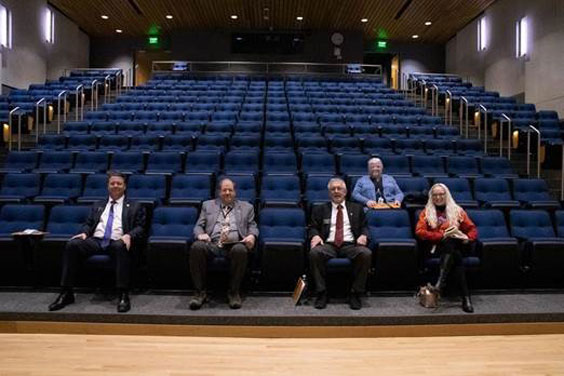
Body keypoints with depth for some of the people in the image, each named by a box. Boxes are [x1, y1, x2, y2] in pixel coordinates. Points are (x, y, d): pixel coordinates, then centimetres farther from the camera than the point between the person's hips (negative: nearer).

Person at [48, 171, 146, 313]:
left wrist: (129, 235, -15)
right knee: (71, 245, -25)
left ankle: (123, 295, -36)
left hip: (117, 242, -3)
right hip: (95, 241, 4)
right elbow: (88, 224, 21)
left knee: (120, 247, -39)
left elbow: (140, 228, 6)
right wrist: (84, 232, -3)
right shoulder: (98, 206, 28)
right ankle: (66, 293, -19)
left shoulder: (134, 207, 17)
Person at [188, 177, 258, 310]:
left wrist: (252, 236, -9)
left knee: (240, 250, -37)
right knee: (197, 247, -32)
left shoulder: (246, 207, 22)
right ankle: (200, 292, -19)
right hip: (212, 244, 1)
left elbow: (252, 226, 16)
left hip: (235, 244, -1)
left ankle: (234, 292, -20)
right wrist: (200, 234, -6)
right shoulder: (208, 205, 24)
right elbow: (198, 226, 18)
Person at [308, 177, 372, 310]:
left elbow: (364, 226, 17)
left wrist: (363, 235, -7)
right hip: (328, 245, 0)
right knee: (314, 252, -34)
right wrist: (315, 235, -10)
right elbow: (313, 228, 13)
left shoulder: (356, 208, 22)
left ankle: (355, 293, -18)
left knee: (366, 253, -32)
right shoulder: (320, 209, 19)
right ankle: (321, 293, -19)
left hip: (350, 245, 1)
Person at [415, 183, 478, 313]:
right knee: (456, 255, -34)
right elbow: (419, 231, -1)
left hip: (455, 245, 1)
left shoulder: (457, 210, 18)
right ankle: (466, 297, -41)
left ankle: (441, 281, -47)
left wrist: (467, 238, -9)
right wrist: (442, 235, -12)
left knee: (450, 242, -36)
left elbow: (472, 229, 15)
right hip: (437, 245, -1)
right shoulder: (426, 212, 13)